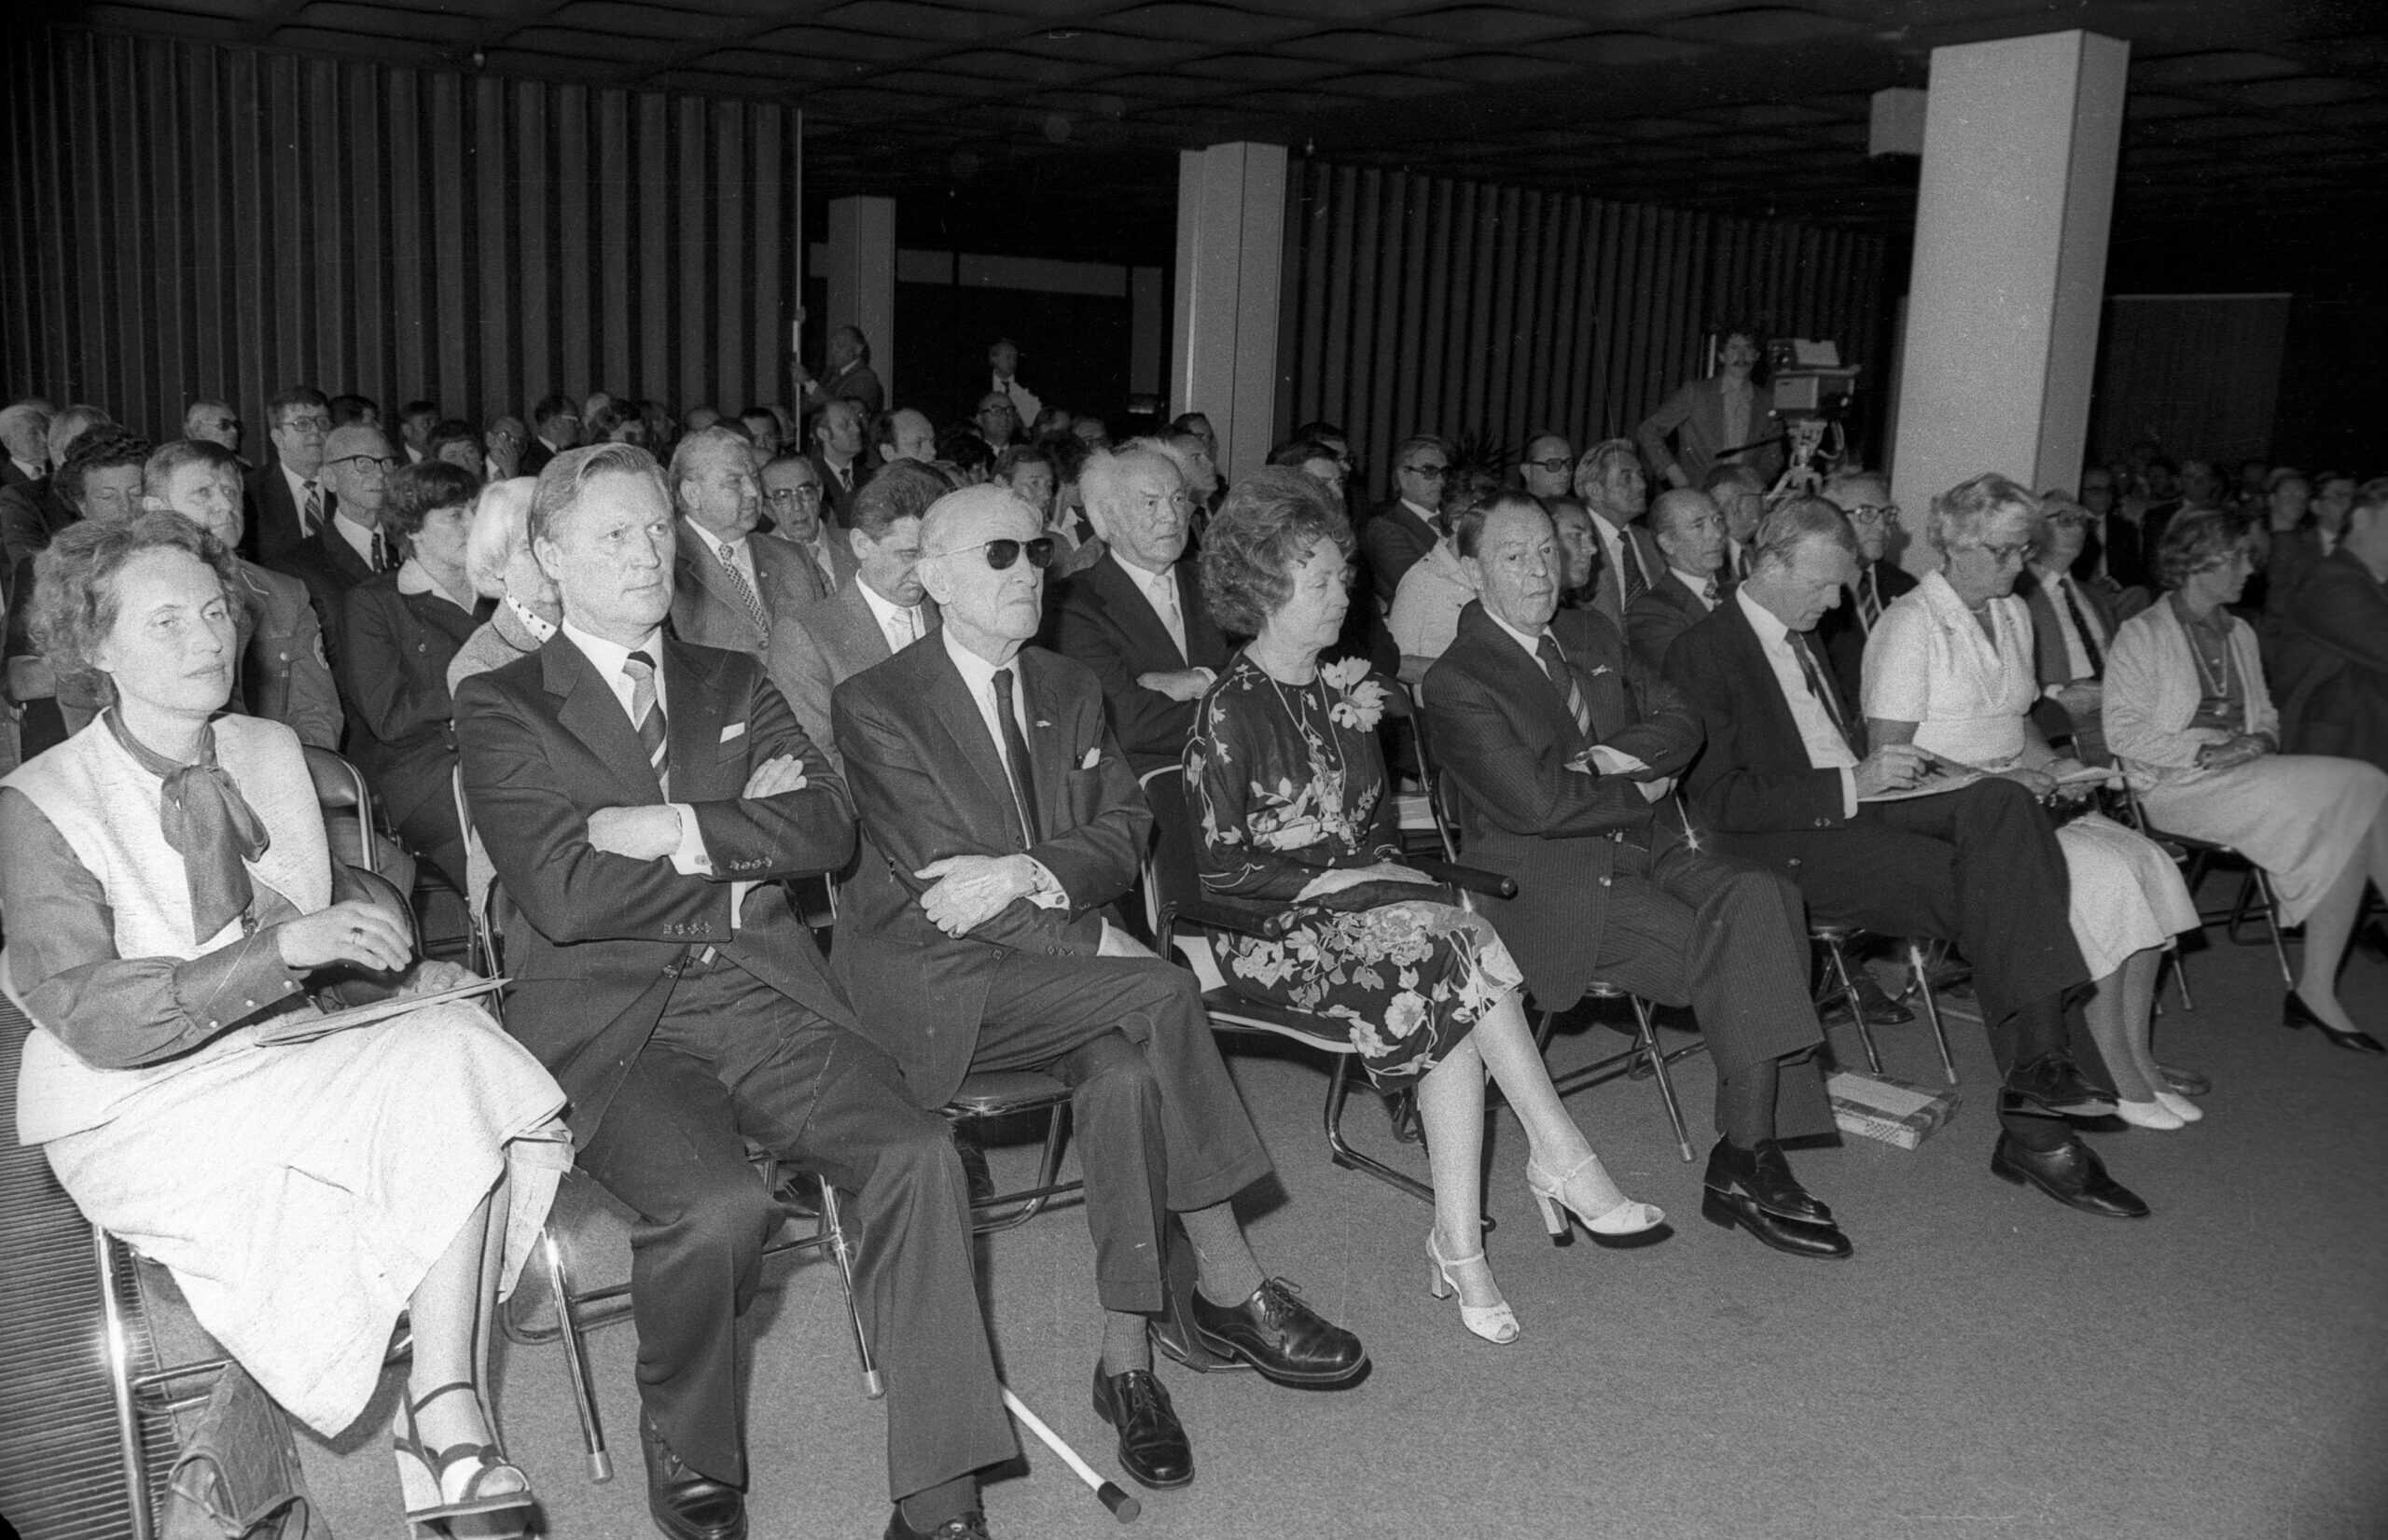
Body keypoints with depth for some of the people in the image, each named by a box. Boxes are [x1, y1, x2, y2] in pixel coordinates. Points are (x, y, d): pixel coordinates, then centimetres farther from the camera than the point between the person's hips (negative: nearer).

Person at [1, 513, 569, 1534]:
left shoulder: (271, 753, 11)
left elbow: (330, 899, 22)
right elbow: (91, 1018, -16)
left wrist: (395, 968, -1)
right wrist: (284, 950, -28)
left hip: (294, 1059, 6)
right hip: (143, 1109, -6)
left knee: (459, 1040, -26)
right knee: (444, 1078, -29)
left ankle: (447, 1418, -28)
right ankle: (449, 1419, -18)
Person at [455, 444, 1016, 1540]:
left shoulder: (734, 685, 20)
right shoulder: (502, 707, 6)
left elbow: (827, 831, 5)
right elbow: (564, 894, -9)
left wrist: (678, 830, -7)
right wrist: (742, 835, -3)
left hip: (762, 997, 4)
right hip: (610, 1025, -3)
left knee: (918, 1157, -22)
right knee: (715, 1205, -30)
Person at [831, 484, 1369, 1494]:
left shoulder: (1069, 691, 16)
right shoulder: (875, 705, -4)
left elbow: (1123, 831, 6)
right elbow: (937, 882, -14)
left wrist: (1027, 874, -16)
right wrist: (1096, 940, -19)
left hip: (1051, 966, 5)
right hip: (932, 976, -5)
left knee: (1126, 1074, -28)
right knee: (1164, 996, -28)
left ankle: (1126, 1355, -18)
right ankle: (1228, 1292, -18)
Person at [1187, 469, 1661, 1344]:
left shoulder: (1342, 692, 15)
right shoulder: (1231, 713, -8)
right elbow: (1217, 869, -10)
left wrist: (1385, 872, 2)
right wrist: (1328, 880, -12)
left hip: (1362, 901, 6)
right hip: (1274, 928, -6)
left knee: (1451, 1001, -27)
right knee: (1459, 951, -29)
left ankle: (1460, 1245, -30)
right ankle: (1561, 1158, -21)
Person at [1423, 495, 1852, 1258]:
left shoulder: (1591, 634, 17)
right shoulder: (1456, 682, -7)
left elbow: (1681, 721, 15)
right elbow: (1536, 803, -16)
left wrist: (1619, 756, -5)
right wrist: (1639, 792, -4)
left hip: (1646, 846, 6)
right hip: (1550, 878, -6)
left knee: (1760, 897, -23)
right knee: (1727, 952, -24)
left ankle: (1746, 1156, -22)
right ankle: (1748, 1160, -12)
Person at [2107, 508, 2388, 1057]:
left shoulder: (2240, 633, 21)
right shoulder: (2141, 636, -1)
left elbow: (2265, 714, 25)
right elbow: (2123, 732, -8)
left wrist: (2261, 742, 1)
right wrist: (2206, 752, -17)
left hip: (2247, 774, 7)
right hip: (2179, 789, -7)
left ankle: (2317, 989, -19)